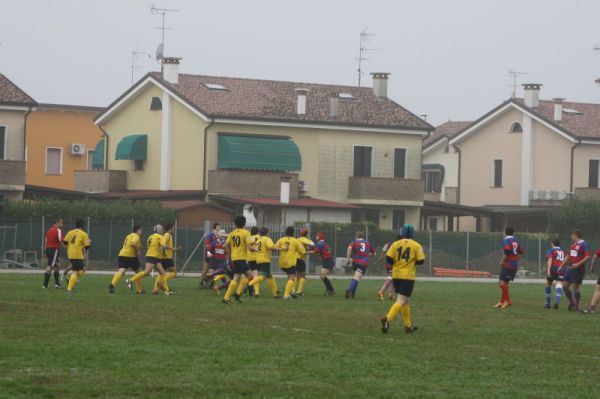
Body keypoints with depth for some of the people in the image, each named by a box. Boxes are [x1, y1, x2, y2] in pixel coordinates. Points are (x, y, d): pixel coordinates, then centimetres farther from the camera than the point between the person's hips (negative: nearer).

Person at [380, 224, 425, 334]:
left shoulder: (396, 244, 2)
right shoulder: (416, 246, -3)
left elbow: (388, 259, -6)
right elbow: (421, 261, -6)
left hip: (396, 275, 4)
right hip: (408, 276, -4)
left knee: (405, 300, 19)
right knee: (401, 301, -8)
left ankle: (408, 325, 25)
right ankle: (387, 319, -31)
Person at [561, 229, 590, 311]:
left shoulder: (584, 244, -10)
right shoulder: (573, 245, 16)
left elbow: (587, 256, -19)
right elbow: (568, 256, 24)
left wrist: (578, 264, -25)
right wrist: (561, 266, 21)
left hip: (578, 270, -8)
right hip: (570, 268, 8)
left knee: (575, 287, -6)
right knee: (565, 286, 7)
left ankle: (576, 306, 4)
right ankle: (572, 303, 21)